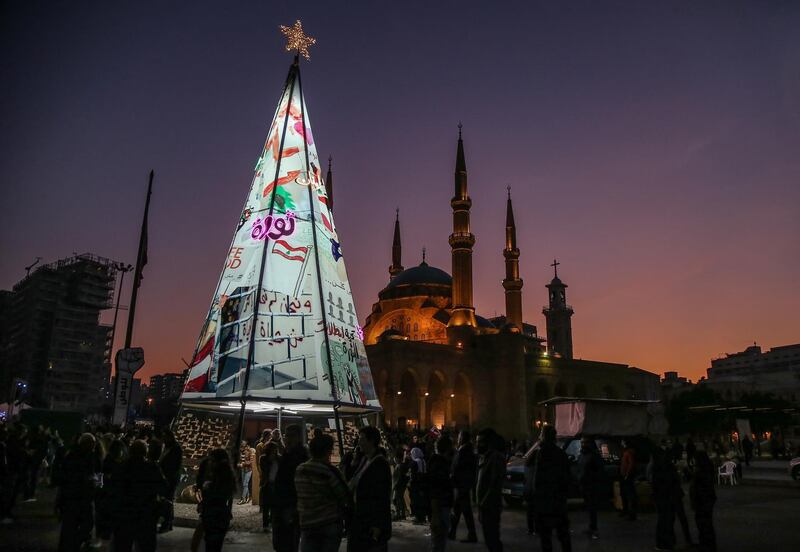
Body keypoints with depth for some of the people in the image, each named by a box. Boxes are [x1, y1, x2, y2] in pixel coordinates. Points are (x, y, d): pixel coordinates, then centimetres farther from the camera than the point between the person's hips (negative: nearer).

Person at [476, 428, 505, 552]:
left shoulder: (496, 457, -14)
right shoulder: (483, 457, 14)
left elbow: (495, 485, -19)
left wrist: (484, 504, -18)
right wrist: (480, 504, 11)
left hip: (490, 508, -9)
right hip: (484, 506, 9)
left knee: (492, 539, -5)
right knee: (489, 538, 14)